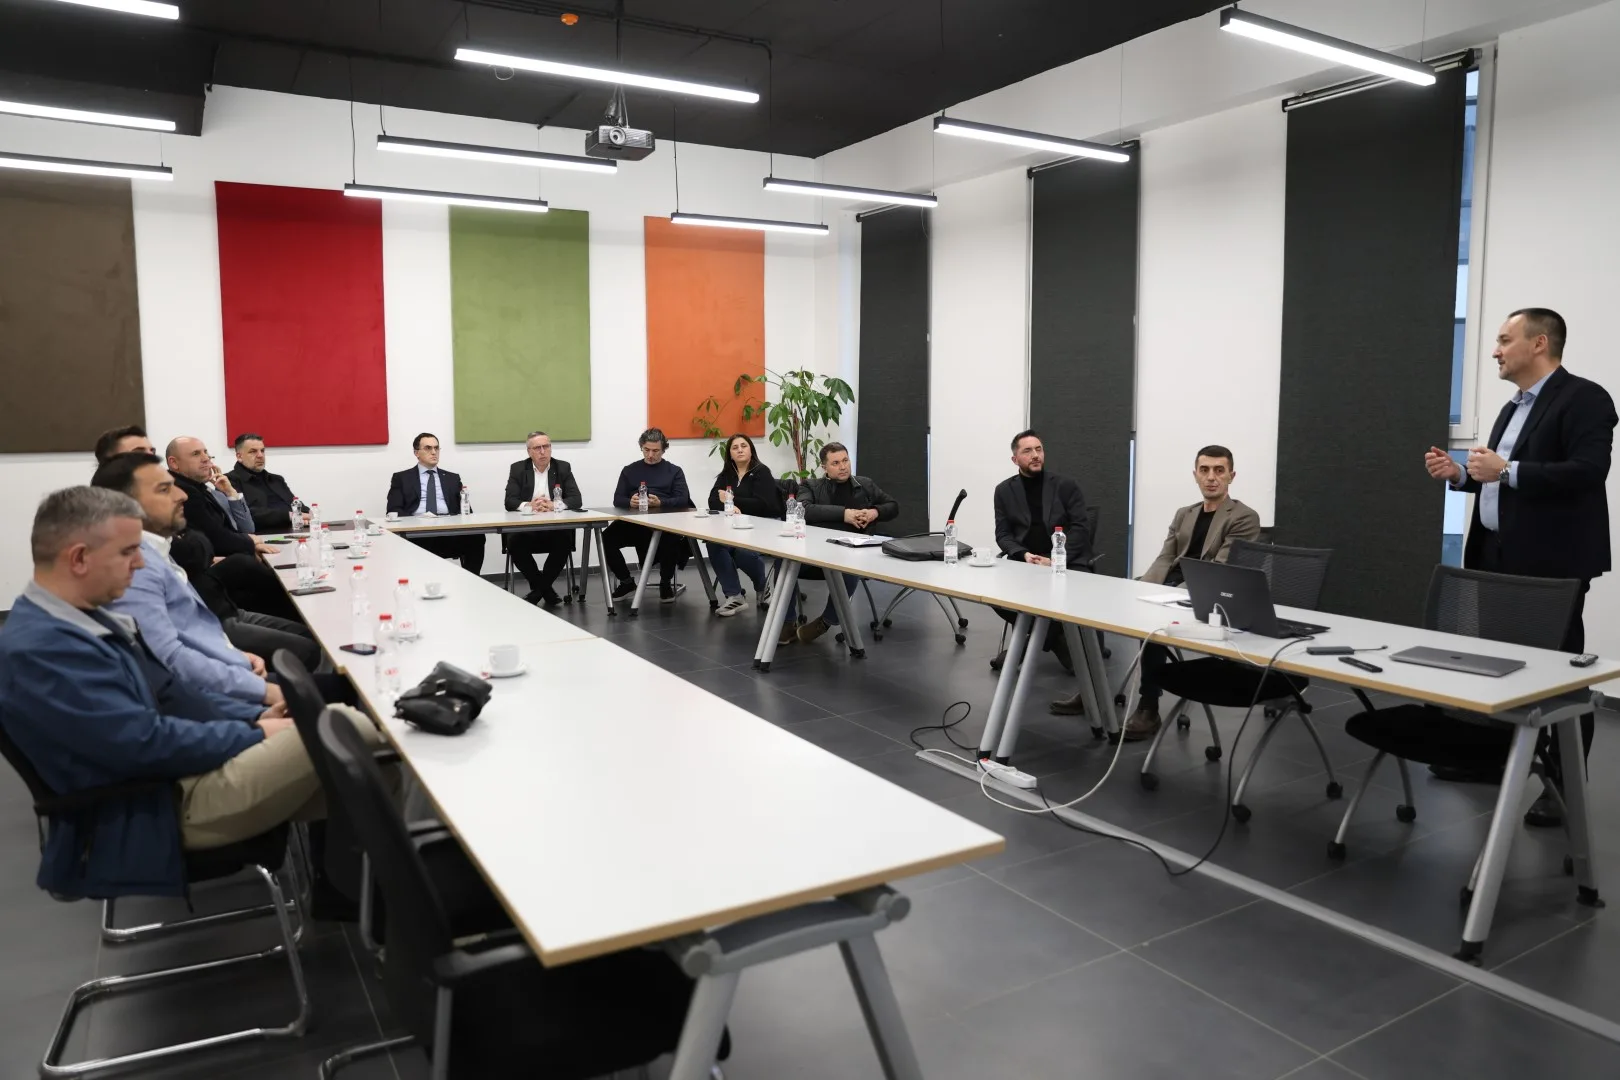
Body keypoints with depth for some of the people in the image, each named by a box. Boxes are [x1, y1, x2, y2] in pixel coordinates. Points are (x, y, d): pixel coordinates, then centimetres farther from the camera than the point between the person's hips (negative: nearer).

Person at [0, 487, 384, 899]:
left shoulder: (80, 617, 10)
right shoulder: (40, 648, -21)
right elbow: (149, 744, -24)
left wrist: (255, 716, 6)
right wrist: (256, 735, -12)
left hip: (173, 765, 10)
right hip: (160, 806, -10)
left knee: (337, 718, 0)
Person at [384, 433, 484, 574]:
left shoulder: (452, 478, 25)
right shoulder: (402, 478, 17)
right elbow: (394, 510, 5)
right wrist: (417, 519, -15)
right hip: (417, 532, -2)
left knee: (476, 537, -31)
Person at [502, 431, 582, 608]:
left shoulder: (563, 467, 6)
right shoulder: (518, 469, 6)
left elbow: (576, 500, -4)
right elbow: (509, 502, -4)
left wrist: (554, 505, -24)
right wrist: (529, 505, -26)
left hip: (555, 527, 0)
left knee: (564, 542, -30)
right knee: (514, 543, -29)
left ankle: (538, 589, -8)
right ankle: (546, 590, -10)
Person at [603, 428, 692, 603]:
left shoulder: (674, 471, 13)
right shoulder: (629, 470, 19)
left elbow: (683, 500, 1)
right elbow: (617, 500, 11)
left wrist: (660, 503, -19)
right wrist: (630, 502, -14)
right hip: (634, 522, 2)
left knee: (672, 541, -36)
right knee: (606, 539, -25)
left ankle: (665, 583, -8)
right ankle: (626, 581, -1)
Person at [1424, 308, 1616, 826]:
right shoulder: (1514, 408, 18)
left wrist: (1506, 471, -25)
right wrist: (1461, 474, 6)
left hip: (1551, 562, -9)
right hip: (1500, 556, 9)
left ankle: (1565, 785, 7)